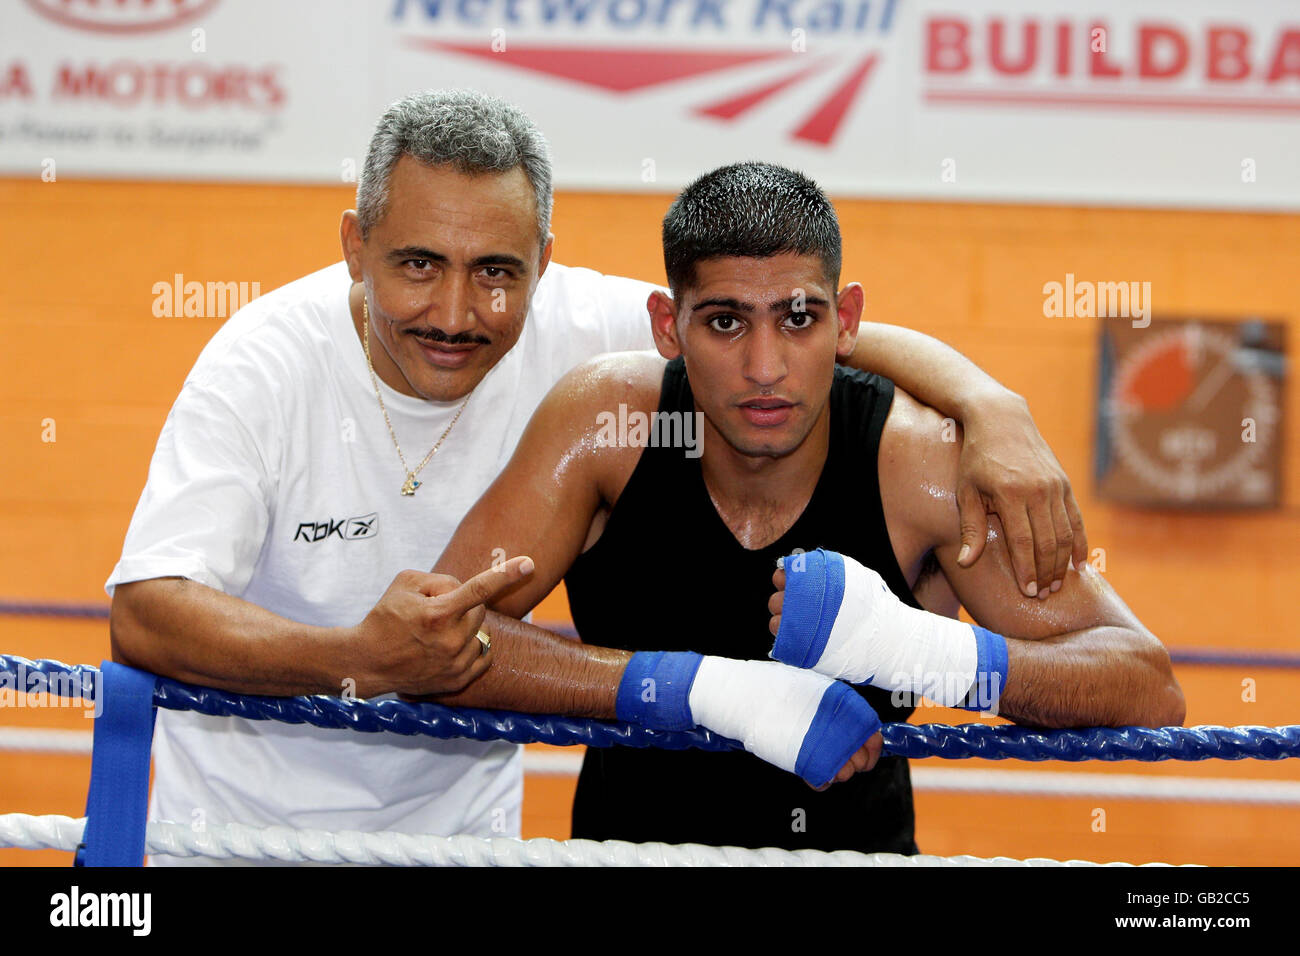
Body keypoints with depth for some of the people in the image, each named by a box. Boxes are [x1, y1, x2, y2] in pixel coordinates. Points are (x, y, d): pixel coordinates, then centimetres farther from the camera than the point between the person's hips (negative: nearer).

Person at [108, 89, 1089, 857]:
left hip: (456, 815, 2)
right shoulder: (266, 361, -22)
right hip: (244, 816, -2)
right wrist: (360, 661, -48)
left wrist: (990, 407, -32)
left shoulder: (577, 335, -17)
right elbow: (145, 613, -32)